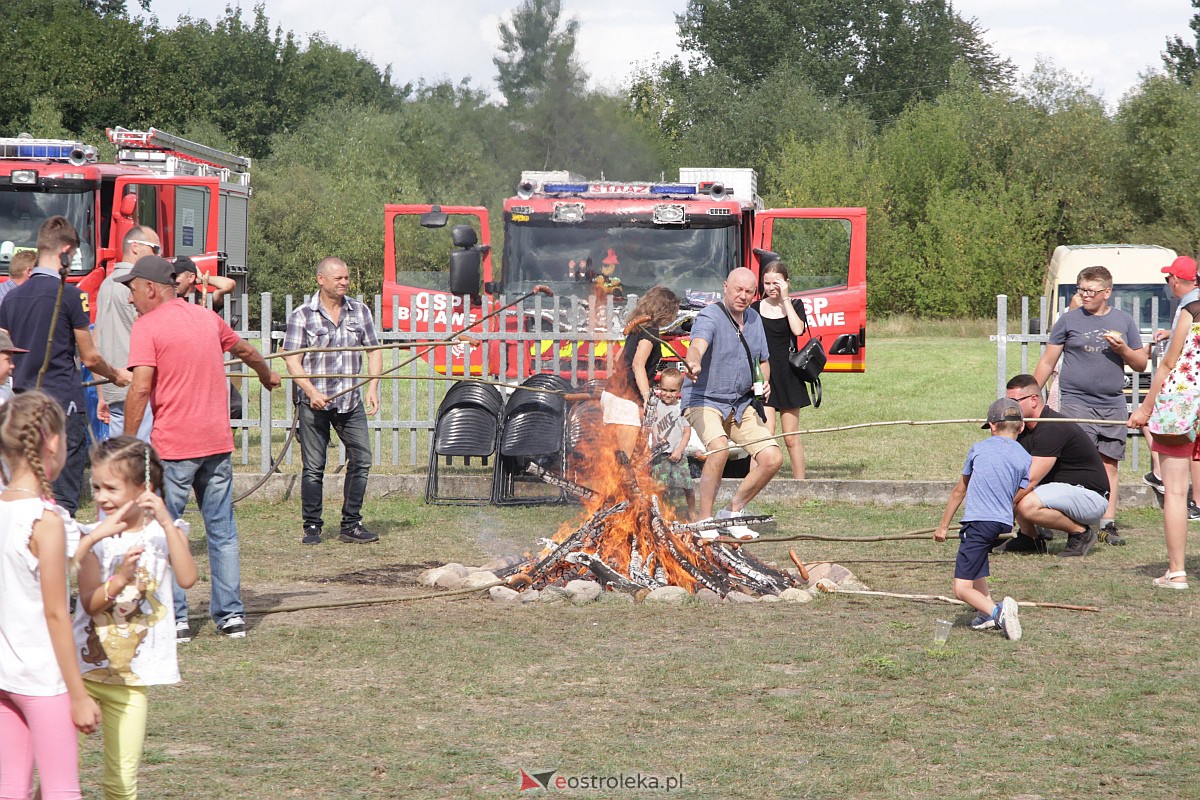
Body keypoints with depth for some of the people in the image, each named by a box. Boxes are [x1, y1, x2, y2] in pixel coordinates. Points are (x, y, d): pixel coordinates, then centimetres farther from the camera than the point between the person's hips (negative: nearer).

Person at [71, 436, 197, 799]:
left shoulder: (163, 533, -1)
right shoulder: (94, 538, 1)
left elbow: (187, 578, -20)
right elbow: (89, 602, -9)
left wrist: (167, 522, -26)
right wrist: (120, 577, -27)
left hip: (130, 678, 0)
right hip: (82, 669, 0)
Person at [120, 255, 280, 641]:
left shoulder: (147, 327, -8)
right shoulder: (208, 318, 12)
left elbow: (141, 388, -18)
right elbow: (246, 351, 30)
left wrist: (127, 444, -13)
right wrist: (268, 375, 50)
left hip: (173, 448, -6)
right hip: (218, 441, 6)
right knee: (222, 530, 12)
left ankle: (175, 619, 1)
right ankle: (231, 614, 13)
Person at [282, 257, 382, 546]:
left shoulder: (360, 311, 9)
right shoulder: (302, 316, -2)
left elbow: (374, 351, 11)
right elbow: (292, 360, -5)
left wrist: (373, 387, -2)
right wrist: (312, 392, -18)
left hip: (351, 402, 3)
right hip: (314, 402, -3)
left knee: (361, 461, 0)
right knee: (314, 467, 0)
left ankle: (351, 525, 10)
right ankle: (312, 527, 10)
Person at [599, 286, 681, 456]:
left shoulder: (637, 327, 16)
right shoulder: (650, 331, -11)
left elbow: (620, 359, 23)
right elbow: (638, 364, -23)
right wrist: (647, 397, -30)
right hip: (625, 399, -10)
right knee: (625, 456, -14)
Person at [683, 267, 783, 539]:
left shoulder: (754, 318, 9)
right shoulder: (710, 317, -15)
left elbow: (763, 361, 22)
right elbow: (698, 346, -37)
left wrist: (764, 382, 0)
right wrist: (694, 363, -60)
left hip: (741, 406, 7)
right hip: (704, 401, -7)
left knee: (772, 458, -5)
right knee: (719, 448, -34)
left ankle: (732, 512, 13)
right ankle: (705, 521, -24)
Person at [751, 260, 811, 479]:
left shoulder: (795, 306, 4)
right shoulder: (756, 309, 5)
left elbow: (798, 329, -17)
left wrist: (785, 299, -13)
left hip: (788, 377, 1)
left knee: (791, 438, 7)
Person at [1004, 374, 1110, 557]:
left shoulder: (1053, 429, -23)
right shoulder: (1024, 428, 6)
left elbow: (1030, 480, -28)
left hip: (1091, 496, -9)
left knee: (1028, 505, -32)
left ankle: (1081, 533, -10)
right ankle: (1030, 537, 5)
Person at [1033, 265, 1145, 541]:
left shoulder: (1123, 321, 12)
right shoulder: (1069, 321, 5)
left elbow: (1141, 364, 15)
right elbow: (1047, 362, 9)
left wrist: (1123, 349, -5)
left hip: (1113, 404, 3)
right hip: (1077, 402, -3)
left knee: (1109, 465, 3)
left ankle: (1108, 523, 7)